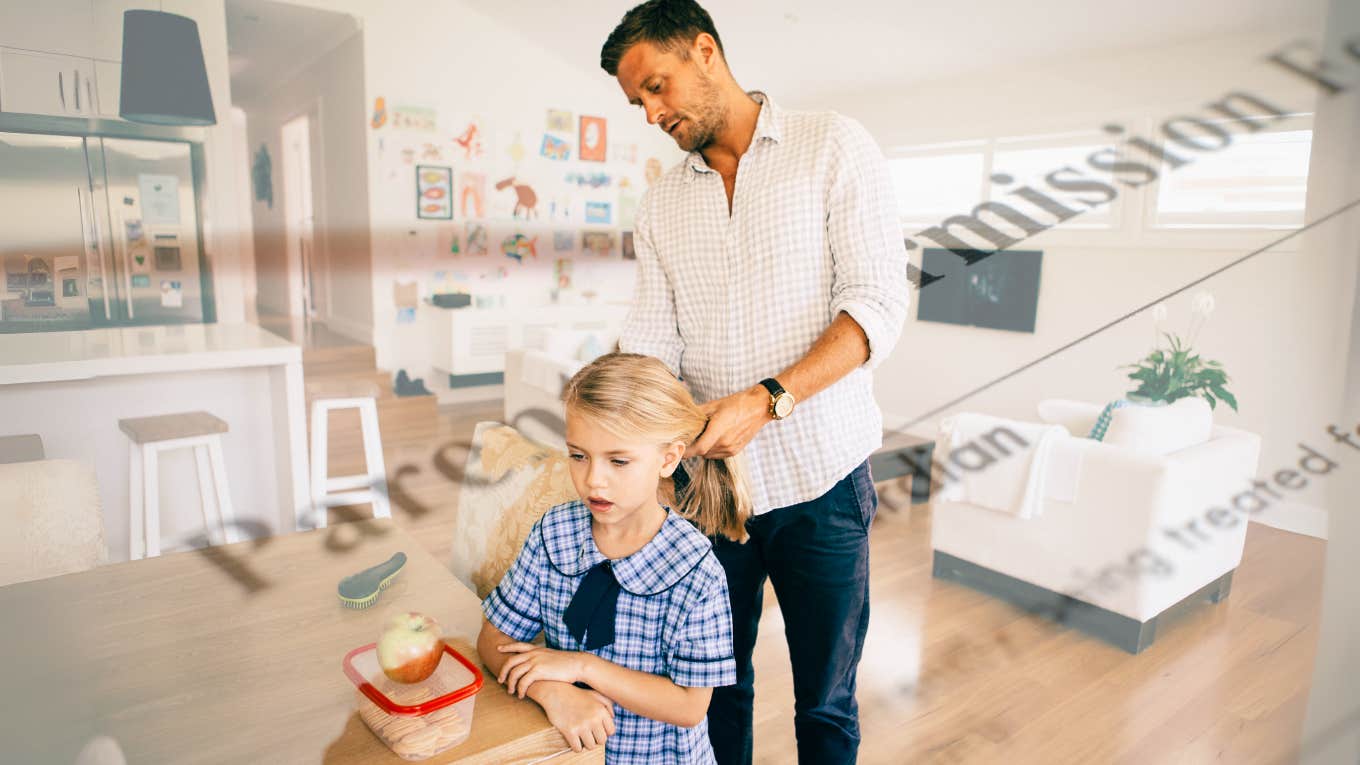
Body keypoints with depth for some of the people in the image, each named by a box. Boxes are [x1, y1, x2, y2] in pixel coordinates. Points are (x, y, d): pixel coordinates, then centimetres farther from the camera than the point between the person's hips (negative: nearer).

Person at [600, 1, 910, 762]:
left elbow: (878, 305, -13)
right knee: (717, 684, 17)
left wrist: (766, 401, -25)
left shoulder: (835, 147, -3)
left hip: (820, 478, -3)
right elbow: (652, 340, 2)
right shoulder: (661, 205, 10)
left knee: (826, 704, 12)